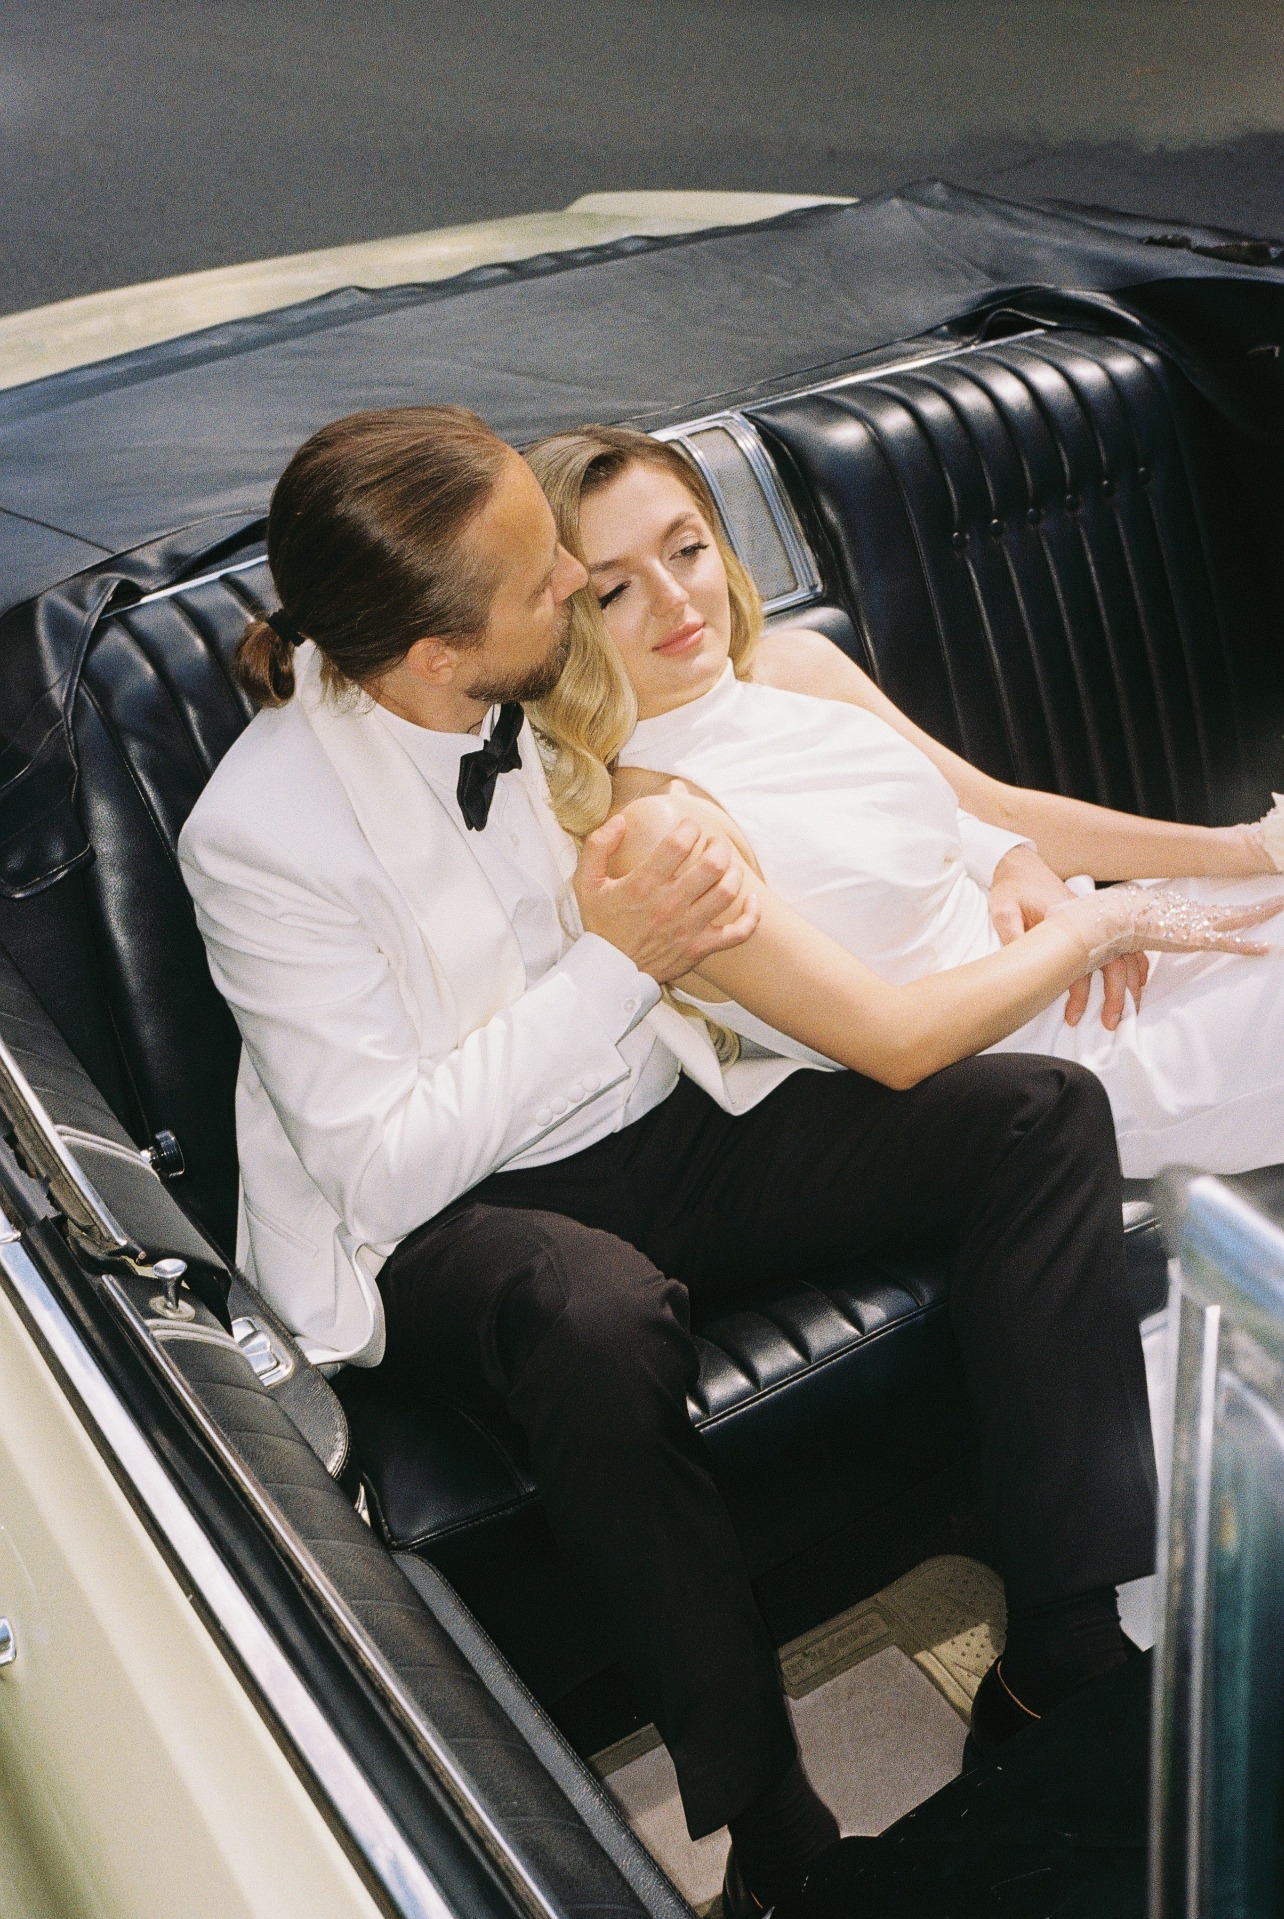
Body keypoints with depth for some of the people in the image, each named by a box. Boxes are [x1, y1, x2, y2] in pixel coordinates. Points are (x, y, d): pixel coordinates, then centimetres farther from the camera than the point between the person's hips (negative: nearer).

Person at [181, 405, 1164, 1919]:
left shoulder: (554, 679, -3)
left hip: (679, 1118, 6)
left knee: (1043, 1114, -12)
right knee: (601, 1318, -41)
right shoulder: (258, 831, -19)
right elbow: (382, 1168, -20)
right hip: (456, 1217, -5)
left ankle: (1068, 1657, -13)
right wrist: (613, 960, -21)